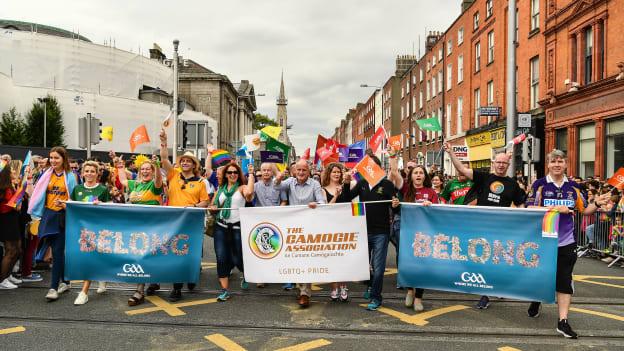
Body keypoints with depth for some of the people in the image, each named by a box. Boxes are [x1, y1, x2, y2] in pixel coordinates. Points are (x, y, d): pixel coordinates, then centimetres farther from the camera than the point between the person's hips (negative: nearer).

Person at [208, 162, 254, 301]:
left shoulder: (242, 188, -1)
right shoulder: (220, 189, 13)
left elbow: (249, 192, -25)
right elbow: (212, 206, 18)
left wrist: (251, 174, -16)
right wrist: (213, 208, -6)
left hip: (237, 227, -4)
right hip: (221, 227, 4)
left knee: (237, 258, 3)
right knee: (221, 258, -2)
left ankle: (246, 276, 37)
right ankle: (225, 290, 7)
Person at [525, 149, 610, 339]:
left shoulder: (573, 187, 5)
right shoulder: (539, 185, -6)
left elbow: (584, 210, 12)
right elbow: (531, 210, -13)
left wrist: (597, 203, -7)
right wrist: (558, 209, -20)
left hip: (566, 242, 2)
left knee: (565, 281, 0)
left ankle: (563, 321, 5)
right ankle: (536, 301, 43)